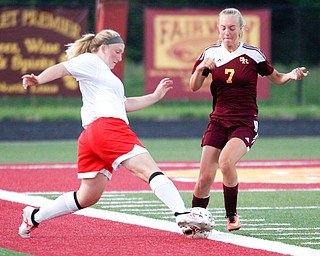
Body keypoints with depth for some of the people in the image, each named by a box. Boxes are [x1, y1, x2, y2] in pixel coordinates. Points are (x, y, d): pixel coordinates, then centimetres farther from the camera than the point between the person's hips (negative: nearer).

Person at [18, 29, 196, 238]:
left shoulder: (103, 72, 35)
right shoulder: (90, 61, 8)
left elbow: (125, 104, 37)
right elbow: (61, 69, -8)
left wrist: (155, 96, 33)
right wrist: (38, 80, -27)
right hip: (107, 125, -10)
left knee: (88, 197, 13)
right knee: (150, 170, -20)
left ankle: (34, 217, 19)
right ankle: (182, 214, -34)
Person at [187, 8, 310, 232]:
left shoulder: (253, 54, -3)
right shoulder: (211, 53, 3)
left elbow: (276, 78, 9)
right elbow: (194, 87, 4)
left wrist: (292, 75, -11)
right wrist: (200, 68, -15)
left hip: (245, 123, -3)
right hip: (218, 121, 3)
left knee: (226, 162, -29)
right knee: (205, 177, -7)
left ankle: (232, 216, -11)